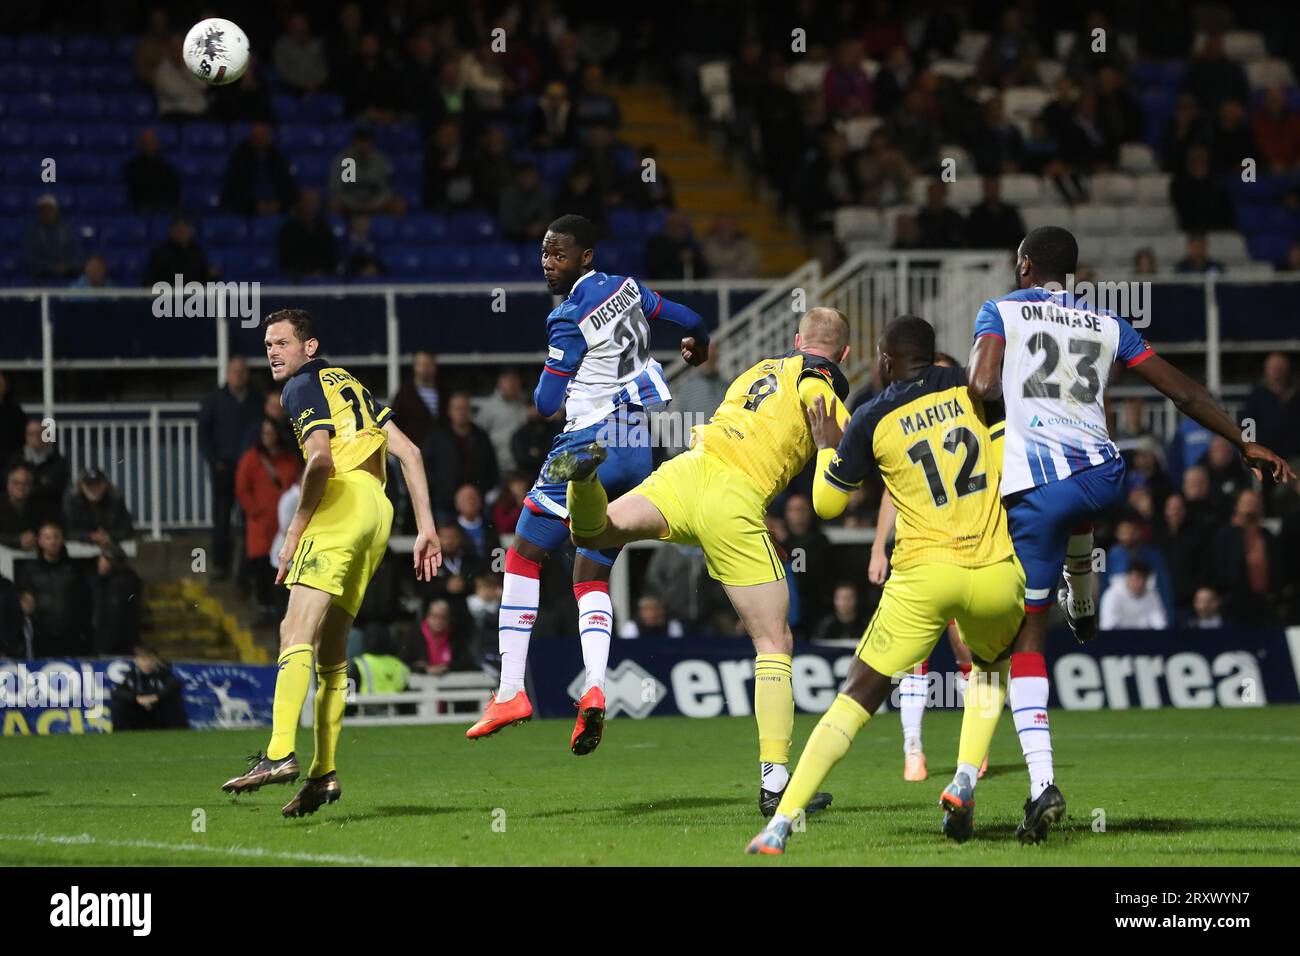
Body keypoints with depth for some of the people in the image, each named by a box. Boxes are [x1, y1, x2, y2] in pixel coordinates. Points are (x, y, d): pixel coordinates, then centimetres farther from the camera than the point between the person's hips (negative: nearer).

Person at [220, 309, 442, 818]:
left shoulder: (304, 385, 2)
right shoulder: (350, 384, 28)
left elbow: (321, 459, -14)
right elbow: (408, 452, 21)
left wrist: (294, 532, -8)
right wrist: (426, 527, 18)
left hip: (342, 503, -9)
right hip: (377, 511, 9)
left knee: (297, 629, -18)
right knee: (330, 649, 12)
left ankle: (281, 754, -32)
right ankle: (324, 772, 9)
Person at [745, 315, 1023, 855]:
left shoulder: (872, 421, 2)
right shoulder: (971, 388, 6)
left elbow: (826, 503, 11)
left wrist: (827, 447, 27)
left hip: (923, 576, -2)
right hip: (996, 575, 2)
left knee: (857, 696, 3)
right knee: (990, 668, 32)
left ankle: (780, 825, -7)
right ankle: (965, 780, 10)